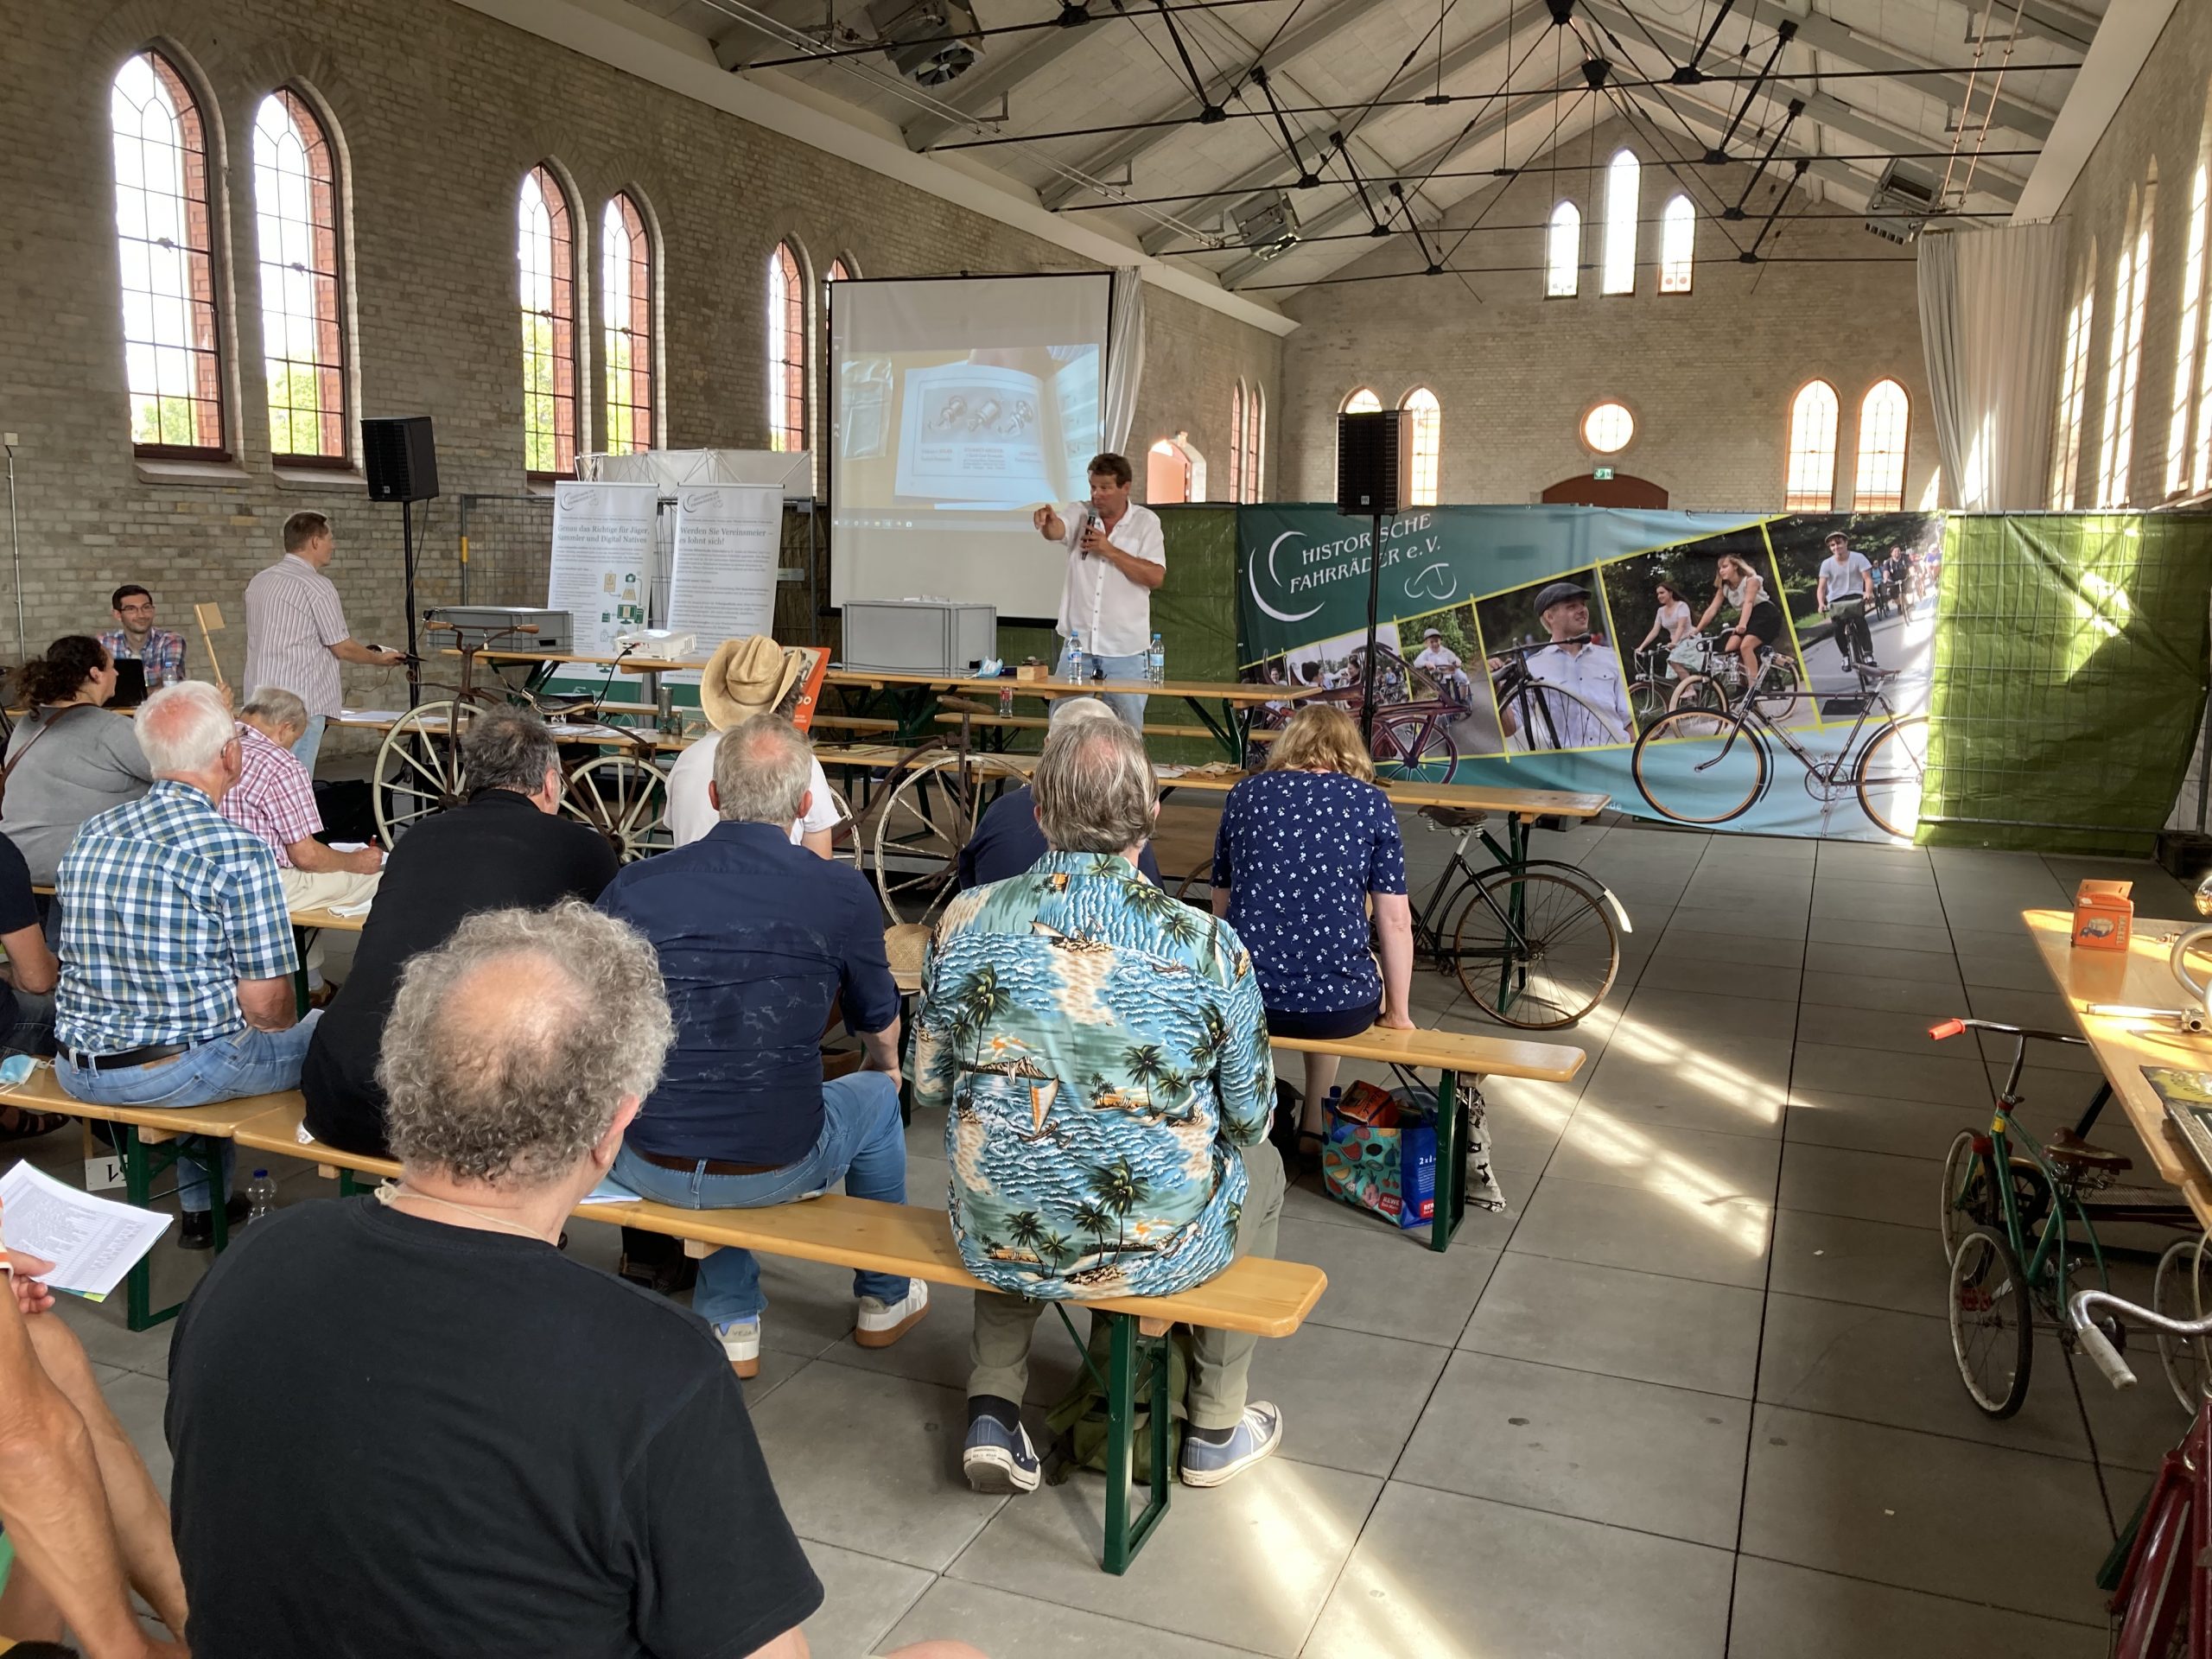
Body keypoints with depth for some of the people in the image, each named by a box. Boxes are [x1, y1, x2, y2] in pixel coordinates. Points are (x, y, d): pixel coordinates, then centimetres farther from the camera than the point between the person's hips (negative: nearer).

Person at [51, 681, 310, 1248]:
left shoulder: (91, 833, 3)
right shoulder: (239, 854, -19)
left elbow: (98, 961, 15)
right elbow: (265, 1003, -16)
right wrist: (287, 1024, 7)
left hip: (75, 1071, 7)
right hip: (174, 1072, -7)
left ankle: (202, 1209, 42)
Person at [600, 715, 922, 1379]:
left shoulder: (631, 887, -6)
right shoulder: (841, 894, -9)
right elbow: (881, 1031, 9)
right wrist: (884, 1070, 34)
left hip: (646, 1166, 2)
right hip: (773, 1170, -2)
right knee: (876, 1097, 28)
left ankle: (732, 1326, 36)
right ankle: (885, 1300, 47)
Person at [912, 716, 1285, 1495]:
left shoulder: (966, 922, -11)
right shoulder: (1209, 947, -17)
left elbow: (928, 1090, 2)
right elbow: (1248, 1119, -4)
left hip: (996, 1244, 2)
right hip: (1159, 1251, -2)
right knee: (1261, 1165, 30)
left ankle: (992, 1409, 28)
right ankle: (1217, 1426, 39)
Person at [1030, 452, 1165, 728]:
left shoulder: (1146, 522, 1)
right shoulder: (1080, 513, 3)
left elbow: (1156, 576, -9)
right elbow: (1057, 530, -19)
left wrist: (1110, 551, -16)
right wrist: (1047, 522, -43)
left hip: (1126, 651, -1)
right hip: (1078, 643, 1)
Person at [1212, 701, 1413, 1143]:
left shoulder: (1244, 795, 7)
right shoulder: (1370, 802, 1)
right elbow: (1395, 921, 0)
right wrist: (1399, 1013, 13)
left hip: (1245, 1002, 1)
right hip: (1342, 1009, -1)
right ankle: (1315, 1125, 37)